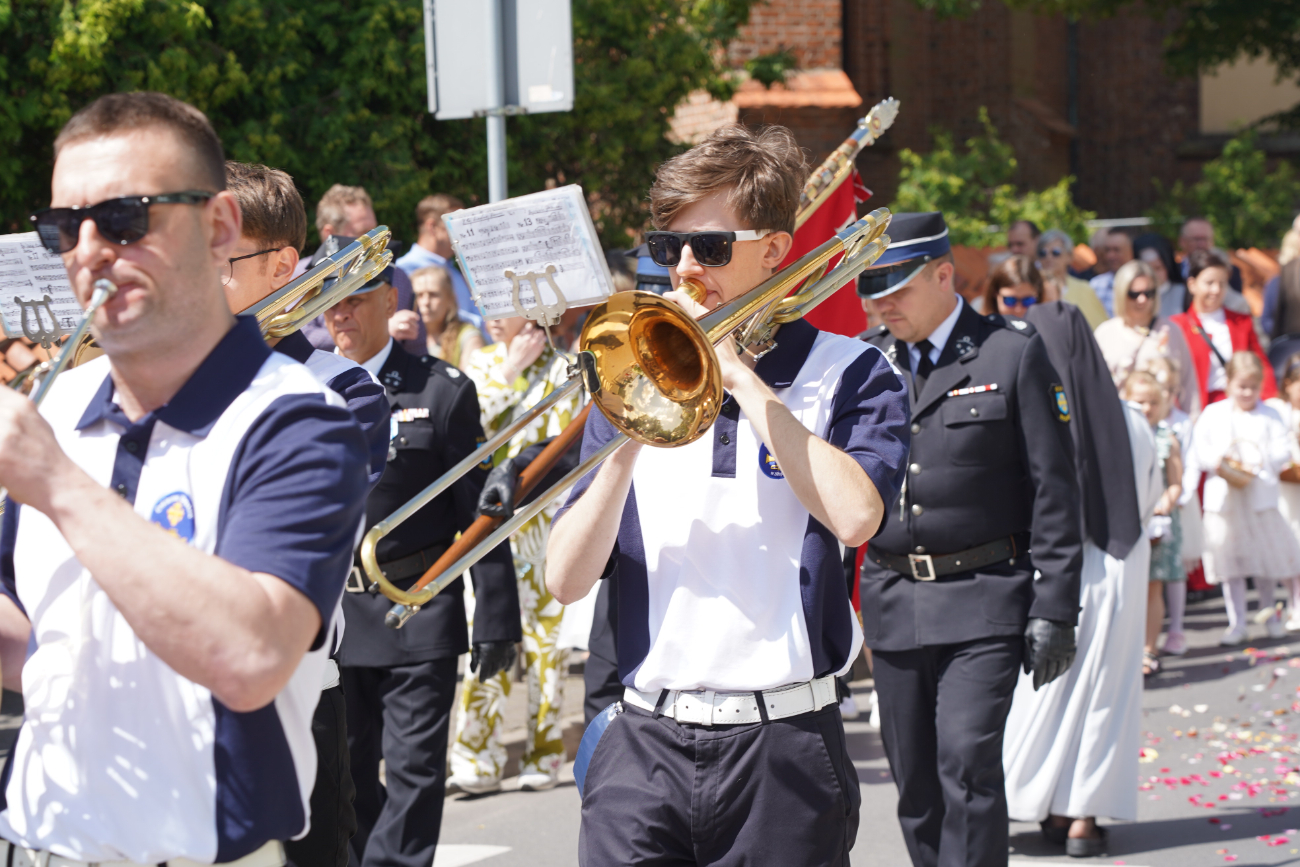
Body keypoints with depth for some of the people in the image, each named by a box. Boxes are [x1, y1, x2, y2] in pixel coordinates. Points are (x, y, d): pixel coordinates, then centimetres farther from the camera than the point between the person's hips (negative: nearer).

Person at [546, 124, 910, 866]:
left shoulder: (848, 374, 3)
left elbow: (855, 517, -18)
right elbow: (568, 579, 4)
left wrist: (739, 374, -12)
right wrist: (632, 435, -9)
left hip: (783, 748, -2)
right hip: (644, 744, 2)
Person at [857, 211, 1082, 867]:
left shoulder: (1013, 353, -2)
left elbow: (1053, 487, -3)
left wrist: (1055, 608, -8)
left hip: (983, 598, -4)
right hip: (893, 603, 4)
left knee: (968, 761, -16)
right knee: (914, 782, 7)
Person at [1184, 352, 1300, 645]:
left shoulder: (1269, 416, 4)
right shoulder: (1212, 414, 4)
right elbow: (1199, 450, -2)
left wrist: (1254, 466, -18)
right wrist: (1221, 465, -18)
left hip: (1261, 497, 0)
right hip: (1223, 498, 0)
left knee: (1266, 556, 8)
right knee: (1230, 562, 2)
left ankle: (1269, 613, 28)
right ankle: (1237, 623, 8)